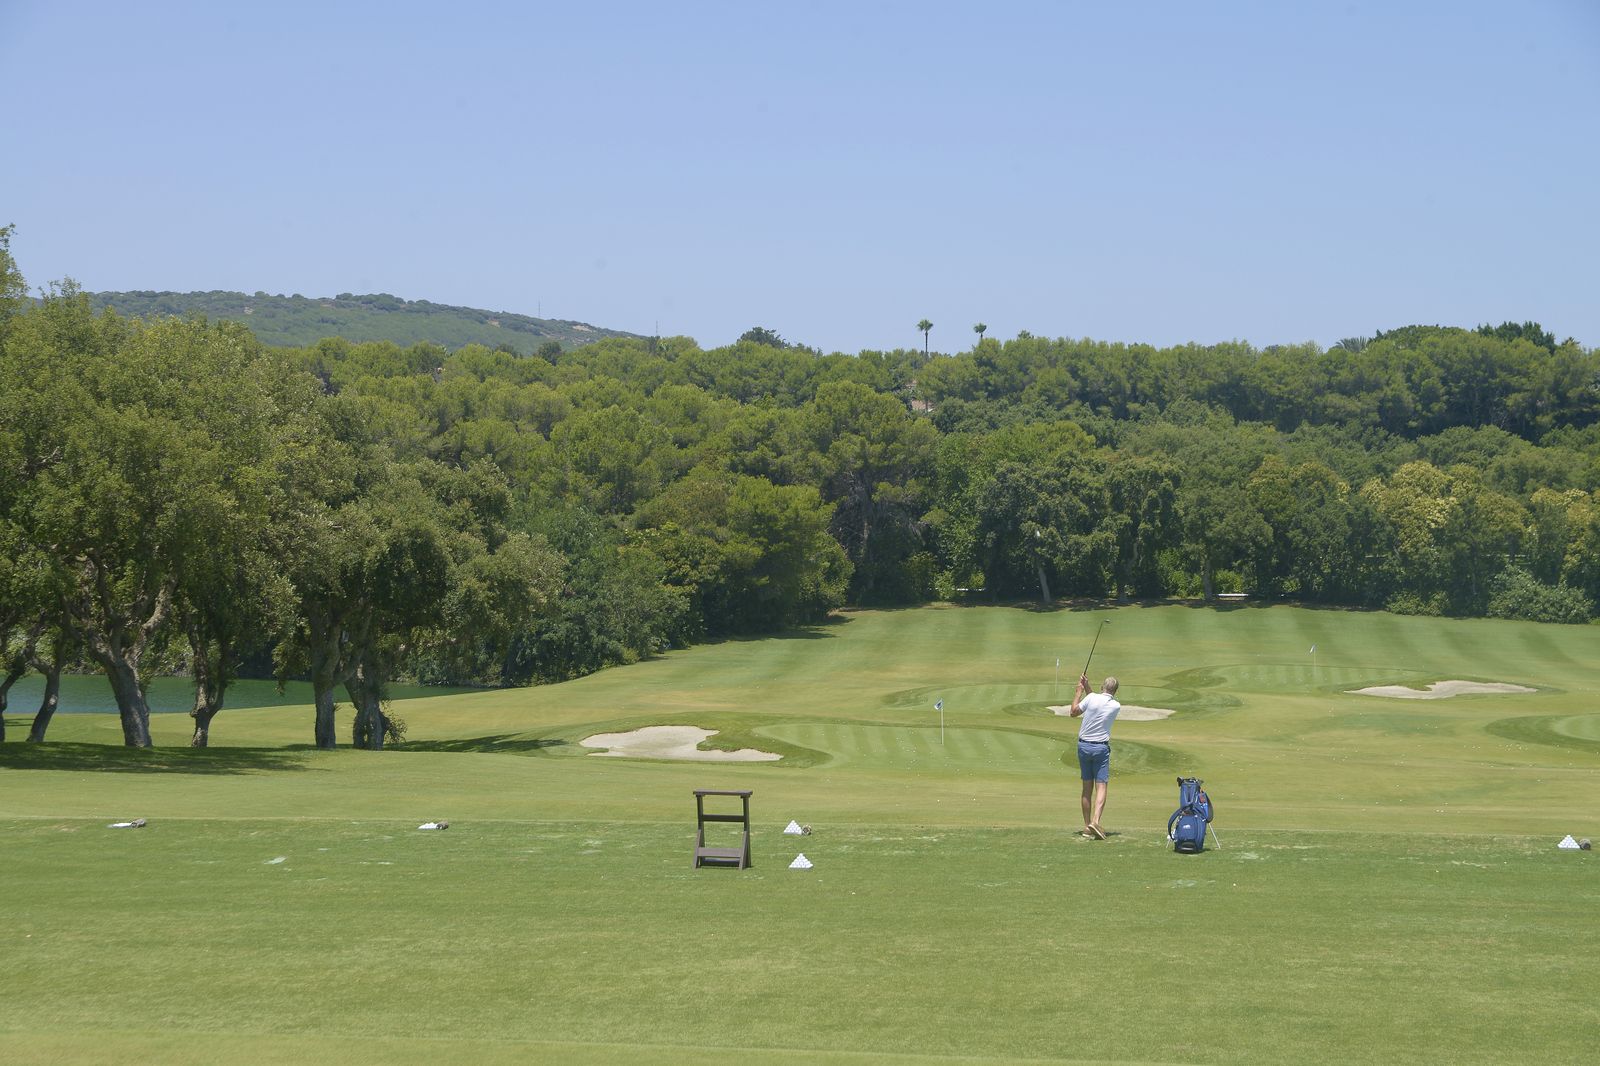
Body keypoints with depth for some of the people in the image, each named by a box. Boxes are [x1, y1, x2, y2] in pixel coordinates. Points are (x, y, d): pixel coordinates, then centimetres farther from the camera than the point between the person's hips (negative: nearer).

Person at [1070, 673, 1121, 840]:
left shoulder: (1092, 698, -10)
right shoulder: (1116, 706, -3)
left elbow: (1074, 712, 3)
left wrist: (1080, 690, 11)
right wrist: (1087, 689, 13)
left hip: (1084, 745, 1)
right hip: (1101, 748, -1)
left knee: (1087, 787, 9)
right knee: (1101, 787, -5)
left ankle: (1087, 826, 11)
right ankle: (1095, 821, -24)